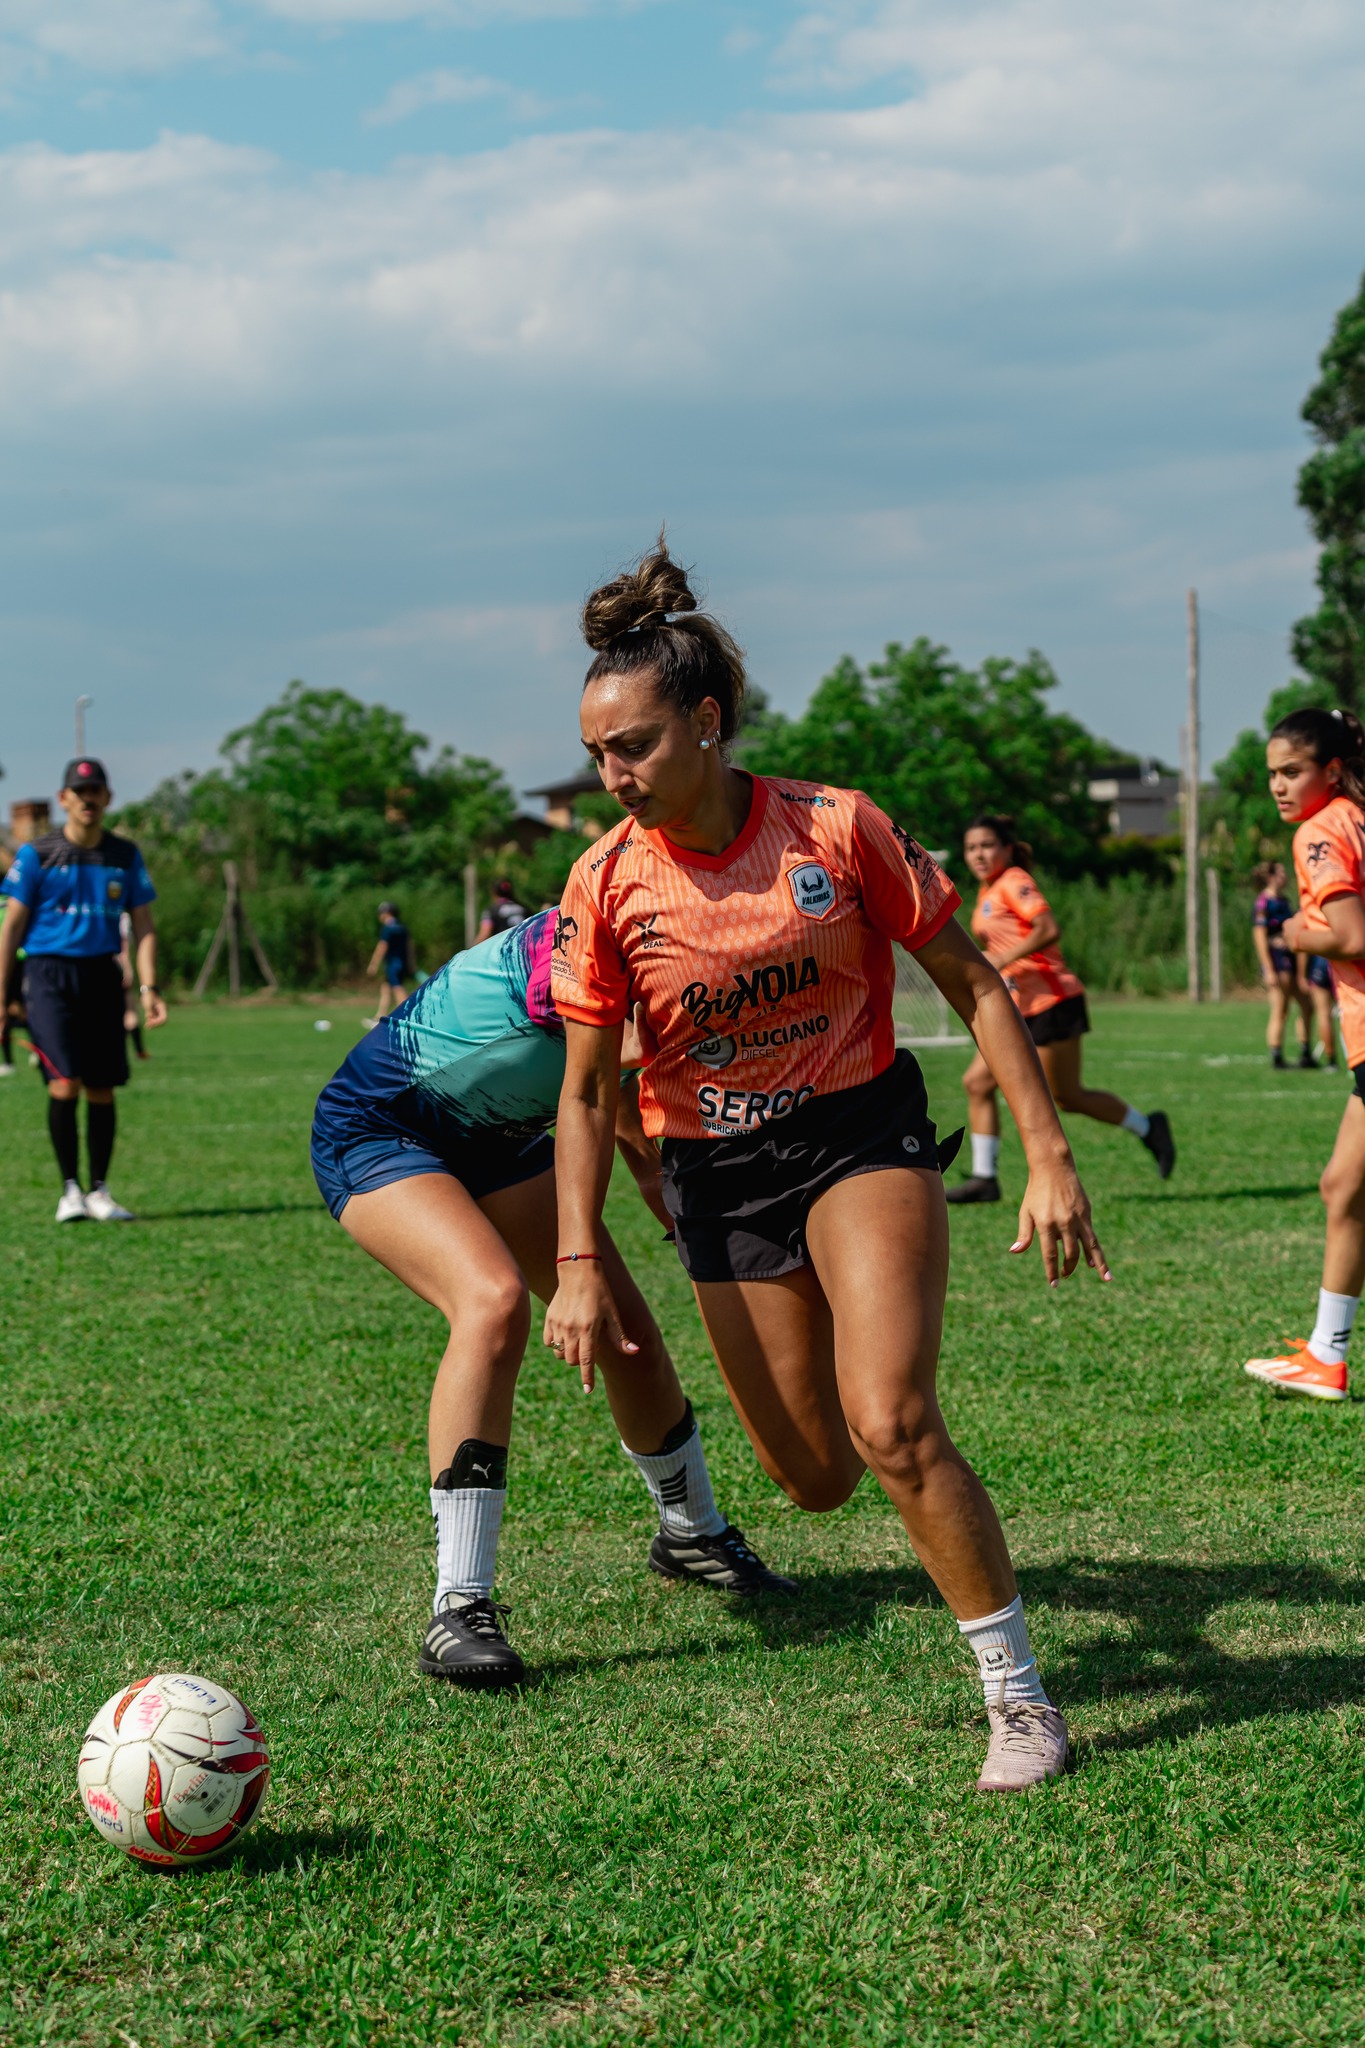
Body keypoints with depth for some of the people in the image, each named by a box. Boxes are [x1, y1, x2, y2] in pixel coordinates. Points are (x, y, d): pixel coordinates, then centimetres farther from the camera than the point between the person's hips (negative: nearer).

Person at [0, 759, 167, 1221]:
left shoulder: (125, 855, 7)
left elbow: (143, 925, 8)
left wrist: (148, 987, -5)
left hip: (102, 975, 3)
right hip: (50, 974, -3)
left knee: (102, 1090, 4)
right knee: (65, 1082, -15)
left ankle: (99, 1193, 15)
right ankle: (69, 1190, -5)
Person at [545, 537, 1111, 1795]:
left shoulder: (836, 828, -13)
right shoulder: (606, 884, -10)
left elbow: (970, 982, -4)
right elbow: (585, 1089, -2)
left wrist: (1048, 1154, -10)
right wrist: (580, 1263, -10)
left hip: (861, 1132, -2)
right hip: (718, 1176, 2)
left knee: (890, 1425, -21)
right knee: (813, 1478, 4)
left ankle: (1021, 1698, -7)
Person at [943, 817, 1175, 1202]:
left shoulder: (1014, 882, -12)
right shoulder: (987, 892, 16)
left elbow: (1048, 929, -25)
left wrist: (1002, 959, -27)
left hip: (1050, 1003, -9)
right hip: (1018, 1009, 9)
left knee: (1067, 1097, -1)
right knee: (977, 1082, -1)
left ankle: (1148, 1127, 19)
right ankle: (984, 1177, 2)